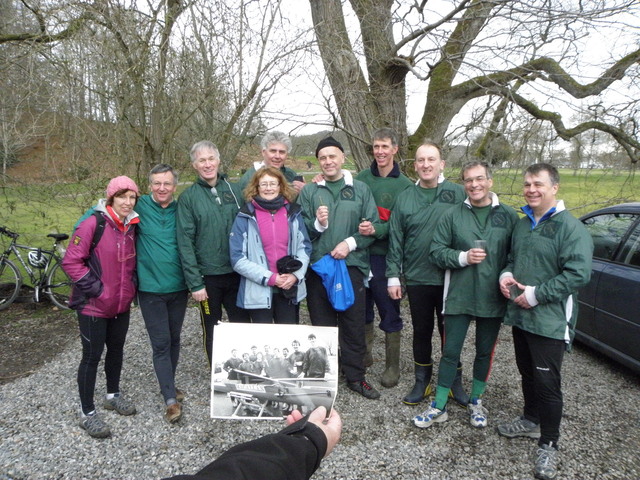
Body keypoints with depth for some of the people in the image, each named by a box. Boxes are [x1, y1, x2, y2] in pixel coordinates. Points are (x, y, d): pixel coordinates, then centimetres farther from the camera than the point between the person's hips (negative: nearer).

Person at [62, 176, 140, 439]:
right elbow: (71, 262, -18)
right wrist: (96, 289, -18)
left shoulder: (132, 226, 3)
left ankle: (113, 395, 40)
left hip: (122, 304, 7)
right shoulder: (93, 224, -17)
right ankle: (87, 413, 18)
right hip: (94, 306, -6)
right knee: (92, 356, 4)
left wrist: (131, 285, 5)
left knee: (116, 350, 20)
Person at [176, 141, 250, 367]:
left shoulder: (235, 190, 3)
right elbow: (185, 242, -8)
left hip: (237, 272, 2)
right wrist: (195, 283, -12)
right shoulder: (188, 198, -4)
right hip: (208, 276, -2)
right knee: (212, 331, 12)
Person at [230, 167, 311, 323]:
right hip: (259, 292, -2)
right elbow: (238, 259, -9)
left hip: (290, 290, 3)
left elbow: (305, 247, 6)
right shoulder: (245, 217, -5)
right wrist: (270, 278, -15)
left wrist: (296, 275, -11)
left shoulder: (293, 213, 5)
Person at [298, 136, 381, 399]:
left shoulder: (360, 189, 6)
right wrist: (318, 224, -16)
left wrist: (350, 242, -12)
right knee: (322, 324, 9)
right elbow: (301, 231, 3)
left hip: (352, 266, 0)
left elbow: (372, 226, 1)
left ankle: (356, 376, 22)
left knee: (354, 324, 6)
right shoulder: (309, 191, 6)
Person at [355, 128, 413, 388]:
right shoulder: (361, 178, 5)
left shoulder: (405, 185, -4)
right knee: (362, 307, 15)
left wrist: (378, 229, -25)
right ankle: (364, 354, 35)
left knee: (389, 311, 6)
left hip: (386, 256, -3)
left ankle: (392, 365, 21)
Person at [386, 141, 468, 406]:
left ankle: (455, 382, 30)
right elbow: (396, 240, 3)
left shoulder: (458, 193, -3)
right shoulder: (405, 198, 2)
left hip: (450, 278, -1)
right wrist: (393, 276, 1)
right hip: (417, 278, 2)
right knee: (421, 331, 14)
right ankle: (422, 381, 31)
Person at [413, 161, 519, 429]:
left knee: (485, 352, 16)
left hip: (493, 298, 1)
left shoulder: (509, 216, 2)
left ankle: (476, 401, 36)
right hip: (459, 296, -1)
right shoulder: (452, 216, 0)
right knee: (450, 352, 5)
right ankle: (439, 407, 20)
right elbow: (437, 251, -2)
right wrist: (463, 257, -17)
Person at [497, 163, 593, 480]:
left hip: (550, 321, -7)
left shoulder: (570, 227, -14)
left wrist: (536, 294, -21)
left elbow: (579, 273, -21)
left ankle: (548, 445, 15)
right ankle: (531, 420, 41)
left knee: (547, 382, 0)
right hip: (520, 315, 7)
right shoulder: (522, 224, 11)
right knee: (527, 373, 21)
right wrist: (506, 275, 0)